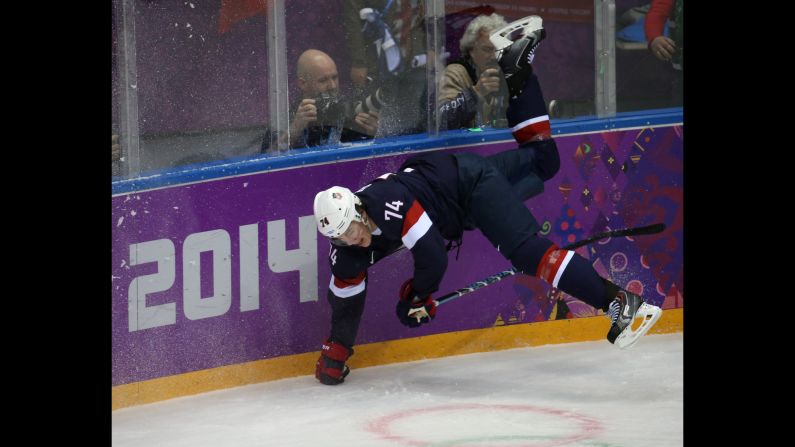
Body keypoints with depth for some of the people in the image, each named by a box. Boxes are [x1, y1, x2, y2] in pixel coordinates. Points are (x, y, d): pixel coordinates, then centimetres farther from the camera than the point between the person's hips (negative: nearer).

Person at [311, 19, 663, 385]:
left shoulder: (390, 206, -37)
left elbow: (434, 258, -32)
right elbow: (346, 300, -2)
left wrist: (417, 299, -13)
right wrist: (334, 354, -3)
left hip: (470, 179, -8)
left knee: (527, 250, -23)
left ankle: (617, 302, -30)